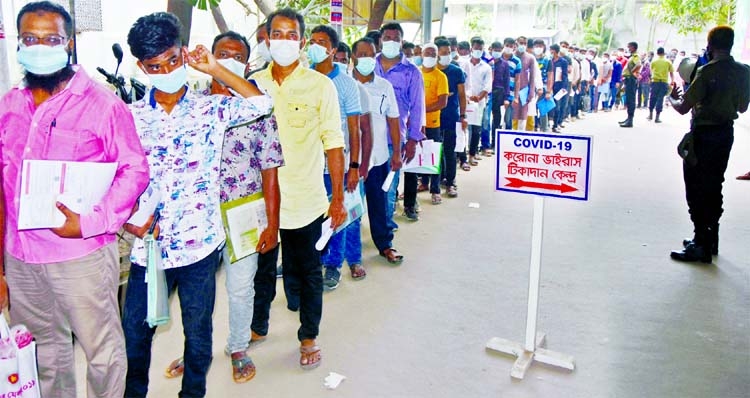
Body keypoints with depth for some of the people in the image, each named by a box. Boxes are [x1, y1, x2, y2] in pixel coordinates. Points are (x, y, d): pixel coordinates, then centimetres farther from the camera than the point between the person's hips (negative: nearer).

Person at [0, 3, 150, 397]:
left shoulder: (101, 103, -9)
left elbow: (135, 169, -11)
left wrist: (89, 223, -20)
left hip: (81, 253, -6)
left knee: (102, 348, 6)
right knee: (46, 346, 23)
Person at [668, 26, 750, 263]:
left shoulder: (708, 71, -18)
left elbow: (683, 108, -17)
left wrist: (672, 98, 4)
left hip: (703, 134, -7)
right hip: (726, 133, 7)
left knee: (696, 190, -1)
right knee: (714, 187, 16)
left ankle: (702, 245, 0)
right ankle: (711, 239, 25)